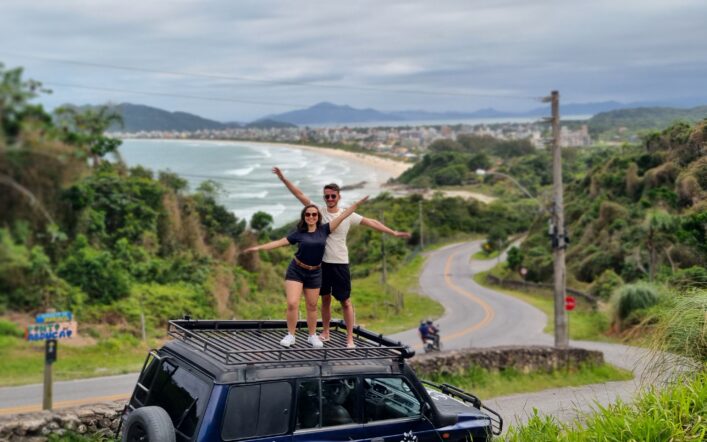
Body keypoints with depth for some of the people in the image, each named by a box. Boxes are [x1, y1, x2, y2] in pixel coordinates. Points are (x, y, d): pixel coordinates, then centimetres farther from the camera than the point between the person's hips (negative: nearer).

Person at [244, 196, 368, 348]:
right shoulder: (299, 234, -5)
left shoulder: (324, 230, -4)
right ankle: (290, 335, 3)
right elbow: (279, 242, -2)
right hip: (296, 271, -1)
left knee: (312, 306, 9)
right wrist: (258, 247, -5)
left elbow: (342, 216, -6)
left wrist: (357, 203, -9)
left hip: (314, 273, 1)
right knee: (292, 304, -12)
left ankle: (312, 336, 25)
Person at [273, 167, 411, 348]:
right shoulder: (319, 210, 0)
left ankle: (349, 338, 7)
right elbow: (300, 195, -1)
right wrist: (283, 179, -5)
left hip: (340, 264, -2)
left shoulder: (348, 215, -3)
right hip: (322, 262, 2)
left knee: (345, 301, 0)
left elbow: (371, 222, -3)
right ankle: (325, 332, 29)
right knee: (325, 299, 15)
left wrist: (394, 233, -6)